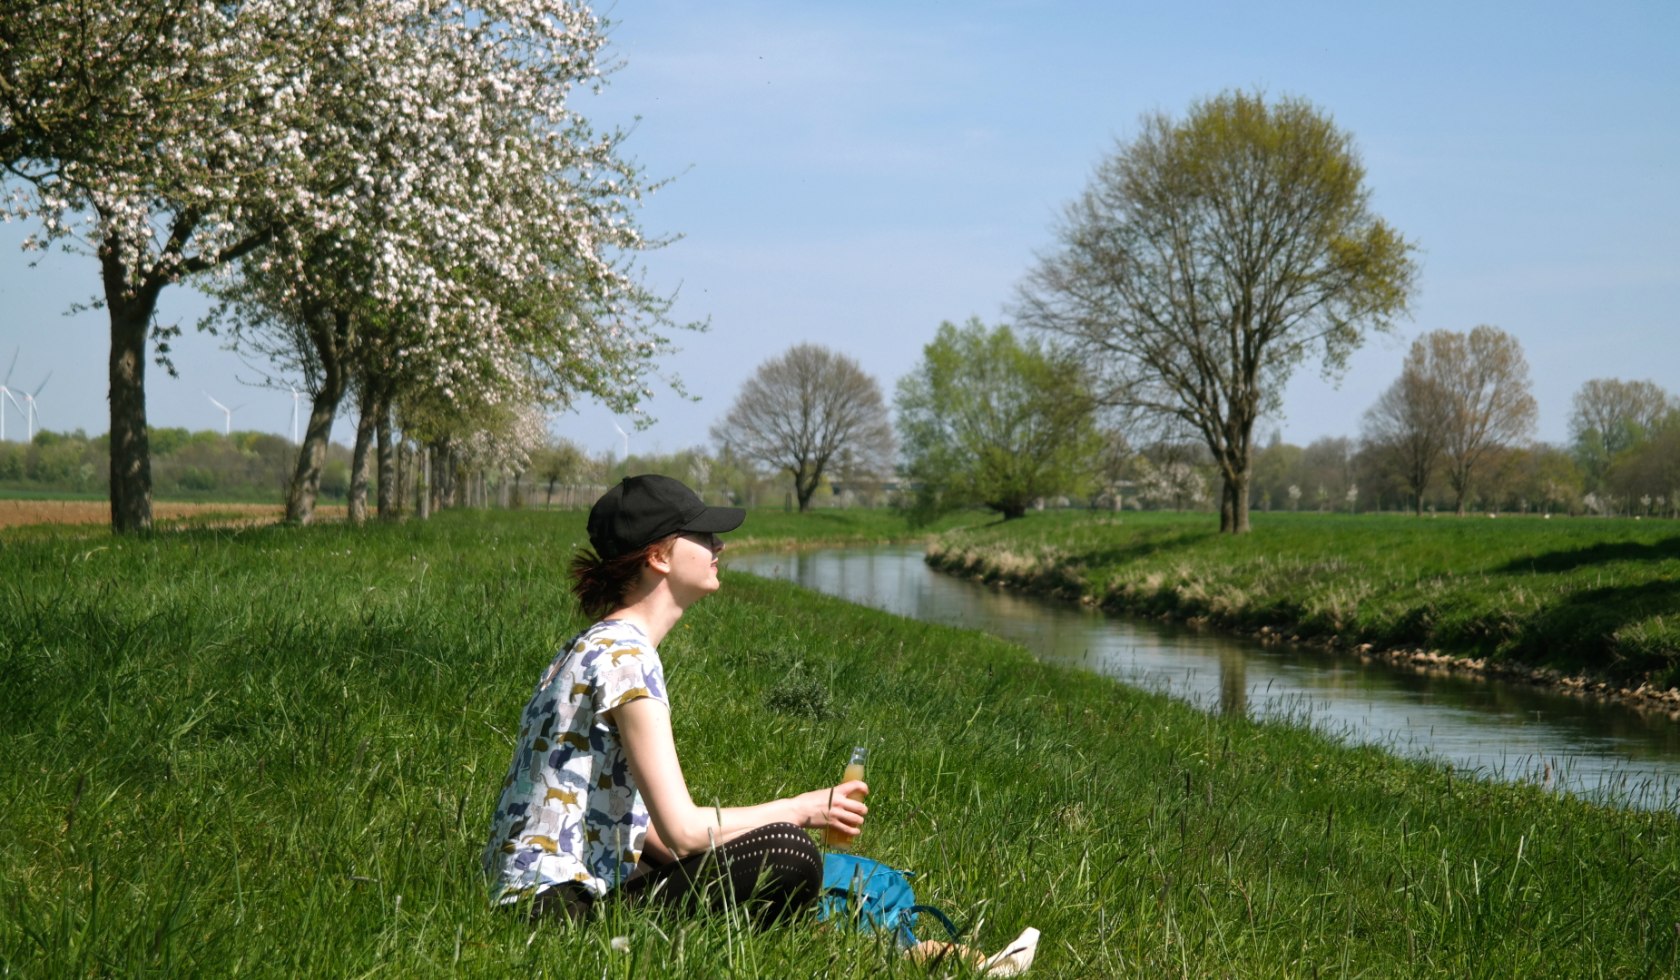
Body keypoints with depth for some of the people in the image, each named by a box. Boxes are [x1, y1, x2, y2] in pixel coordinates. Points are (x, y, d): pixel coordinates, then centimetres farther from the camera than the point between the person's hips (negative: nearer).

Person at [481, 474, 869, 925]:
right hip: (560, 901, -10)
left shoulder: (597, 646, 15)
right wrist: (803, 809, -6)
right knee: (789, 857, -21)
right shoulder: (625, 657, -16)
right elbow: (682, 830, -20)